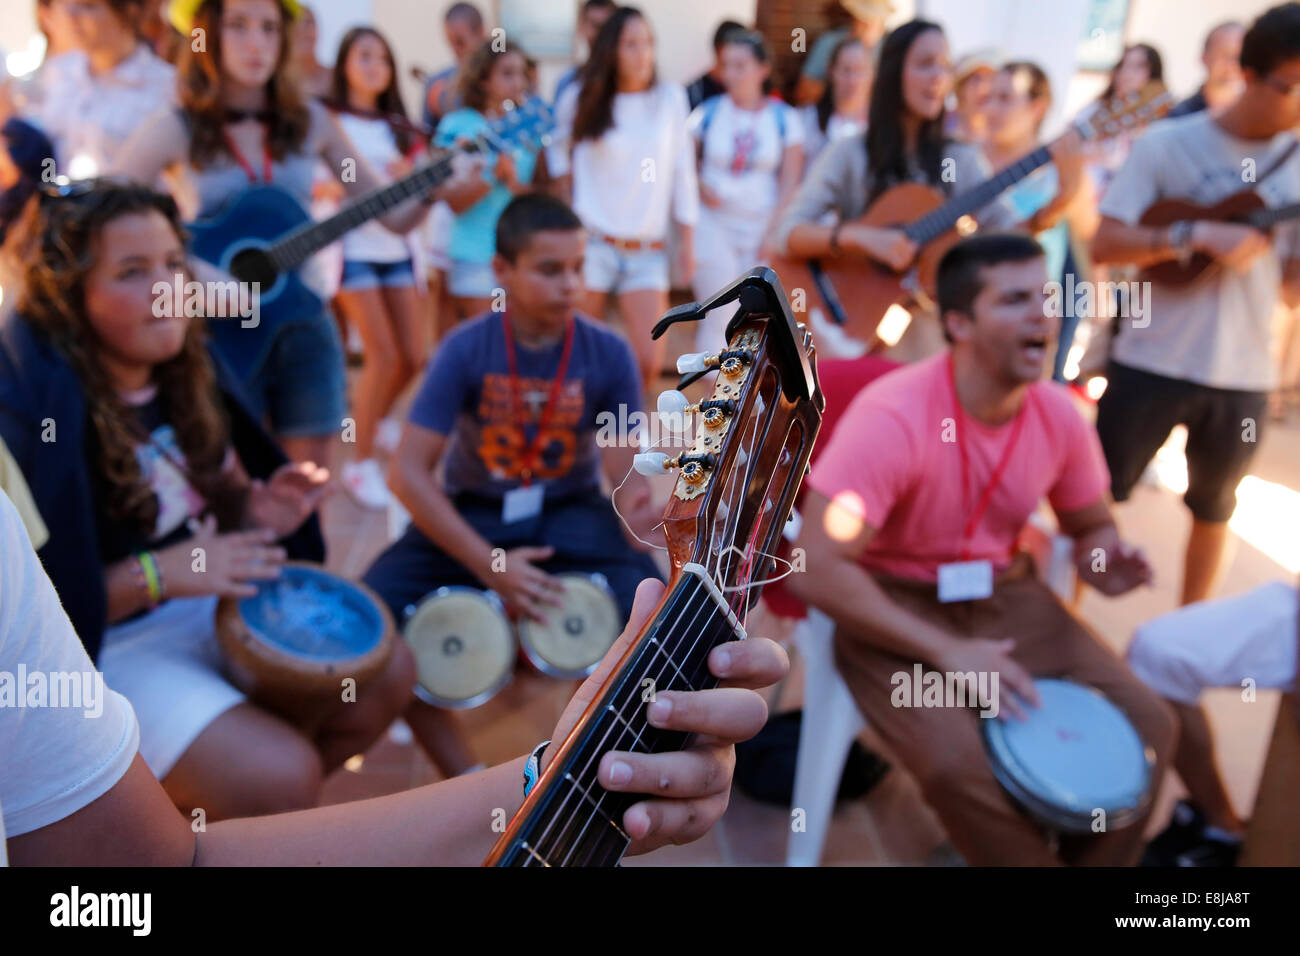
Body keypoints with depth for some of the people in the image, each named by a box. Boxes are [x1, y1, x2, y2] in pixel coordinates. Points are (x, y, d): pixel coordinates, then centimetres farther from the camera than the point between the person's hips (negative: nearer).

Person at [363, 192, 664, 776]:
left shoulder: (608, 354, -12)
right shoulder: (466, 349, -15)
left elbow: (624, 467, -11)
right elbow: (409, 473, -17)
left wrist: (634, 502, -37)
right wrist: (488, 564, -24)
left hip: (571, 515, 0)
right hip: (473, 513, 0)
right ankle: (464, 778, -4)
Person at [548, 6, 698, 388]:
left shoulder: (671, 98, 5)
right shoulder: (580, 100, 1)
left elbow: (682, 171, 8)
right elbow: (555, 143, 20)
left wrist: (688, 241, 6)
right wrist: (565, 184, 9)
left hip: (648, 252, 1)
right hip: (591, 242, -1)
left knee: (650, 362, -8)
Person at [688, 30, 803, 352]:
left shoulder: (784, 118, 3)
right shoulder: (708, 112, 3)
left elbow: (789, 182, 3)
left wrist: (774, 233, -5)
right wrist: (699, 186, -10)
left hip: (761, 229, 1)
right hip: (713, 224, -1)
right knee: (720, 315, -7)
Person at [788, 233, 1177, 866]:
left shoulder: (1060, 415, -6)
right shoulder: (892, 415, -25)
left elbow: (1090, 526, 13)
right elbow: (815, 569, -27)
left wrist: (1104, 562, -13)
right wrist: (943, 651, -26)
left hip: (1006, 595, 6)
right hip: (894, 607, -5)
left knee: (1147, 727, -4)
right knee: (960, 766, -27)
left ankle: (1097, 858, 21)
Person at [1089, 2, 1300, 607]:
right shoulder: (1168, 144, -5)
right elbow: (1104, 245, -12)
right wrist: (1197, 235, -23)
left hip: (1243, 375, 4)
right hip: (1151, 362, -4)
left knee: (1214, 509, 16)